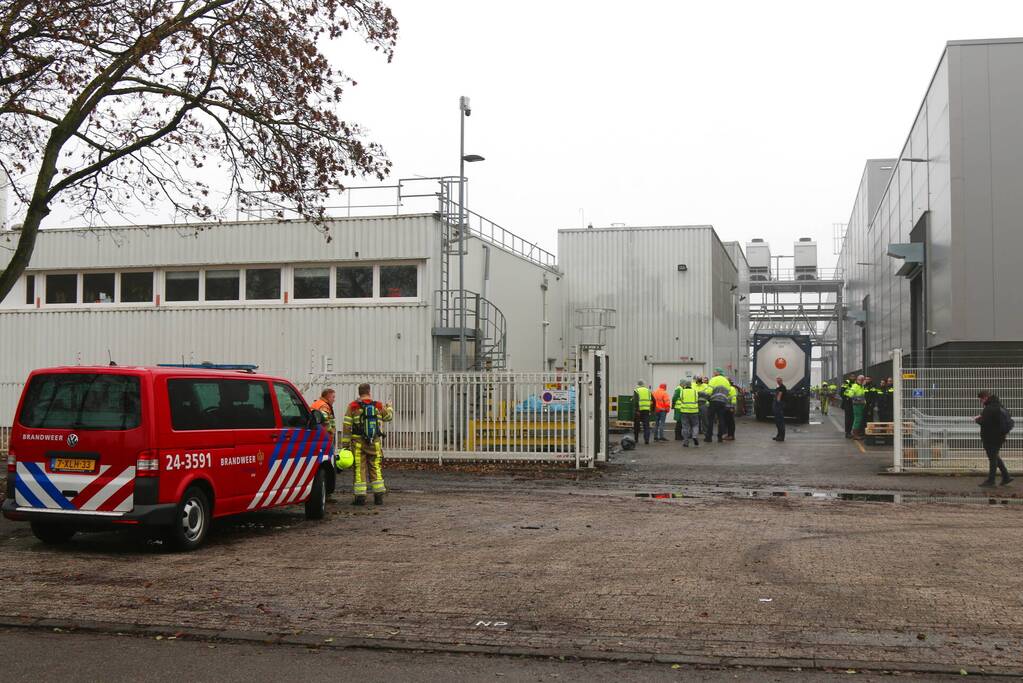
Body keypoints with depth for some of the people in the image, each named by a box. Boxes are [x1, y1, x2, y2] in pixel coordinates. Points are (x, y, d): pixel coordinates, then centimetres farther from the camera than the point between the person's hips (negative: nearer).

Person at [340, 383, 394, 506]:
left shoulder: (353, 406, -3)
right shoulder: (378, 406, 2)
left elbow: (347, 427, -5)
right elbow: (388, 417, 21)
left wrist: (345, 444, -1)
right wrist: (389, 407, 42)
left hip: (358, 443, -2)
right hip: (375, 443, 2)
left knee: (359, 469, 2)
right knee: (376, 469, 9)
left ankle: (360, 497, 0)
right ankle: (379, 496, 8)